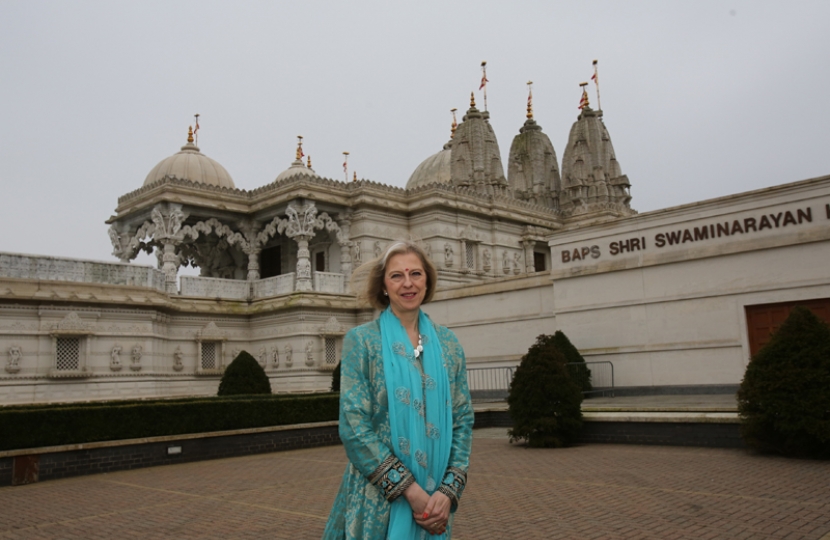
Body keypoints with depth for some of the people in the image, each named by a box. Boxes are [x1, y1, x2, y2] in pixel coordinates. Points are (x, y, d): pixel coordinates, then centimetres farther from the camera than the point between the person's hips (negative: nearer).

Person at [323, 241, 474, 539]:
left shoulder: (447, 343, 4)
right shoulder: (361, 340, -7)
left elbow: (462, 419, 3)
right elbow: (354, 426, -12)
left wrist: (449, 490, -9)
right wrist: (411, 490, -16)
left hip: (435, 499, 3)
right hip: (378, 498, -3)